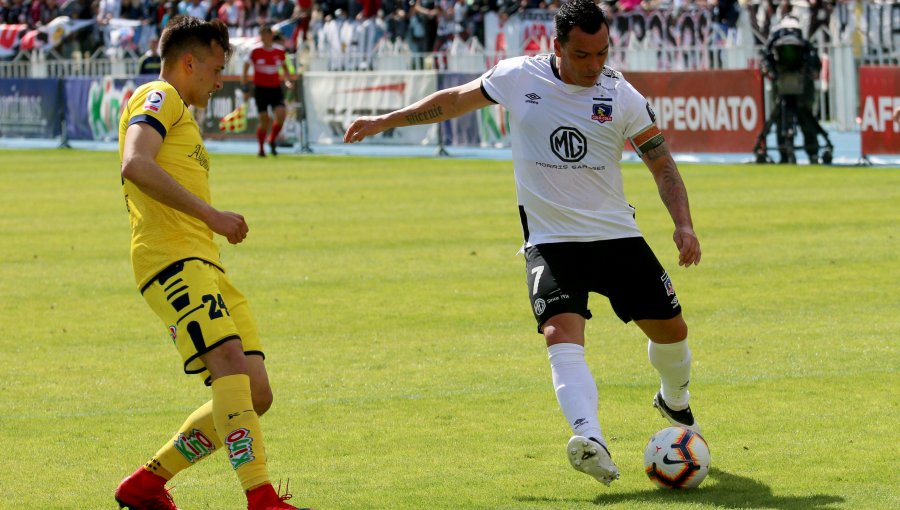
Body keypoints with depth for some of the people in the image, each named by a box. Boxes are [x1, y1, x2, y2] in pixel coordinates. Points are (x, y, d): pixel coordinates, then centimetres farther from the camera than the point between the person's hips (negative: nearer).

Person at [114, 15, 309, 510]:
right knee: (231, 363, -27)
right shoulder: (158, 98, 1)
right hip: (172, 258, -10)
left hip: (204, 265, 10)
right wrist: (210, 214, -20)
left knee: (255, 395, 3)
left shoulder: (179, 114, 32)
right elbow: (135, 165, -18)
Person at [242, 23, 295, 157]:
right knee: (264, 120, -3)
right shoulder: (255, 51, -6)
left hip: (275, 88, 2)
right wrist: (245, 88, -5)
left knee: (281, 115, -16)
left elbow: (285, 68, 18)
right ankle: (261, 148, 17)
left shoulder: (280, 51, 2)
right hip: (260, 88, -2)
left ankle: (272, 141, 8)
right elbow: (245, 69, 0)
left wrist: (289, 80, 1)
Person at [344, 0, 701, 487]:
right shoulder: (519, 77, -5)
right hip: (549, 240, -1)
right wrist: (385, 121, 15)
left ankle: (674, 402, 40)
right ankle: (592, 441, -43)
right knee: (561, 330, -25)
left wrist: (683, 225, -12)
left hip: (616, 235, 2)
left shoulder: (621, 97, -6)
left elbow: (661, 162, 2)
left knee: (671, 328, 5)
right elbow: (456, 100, 11)